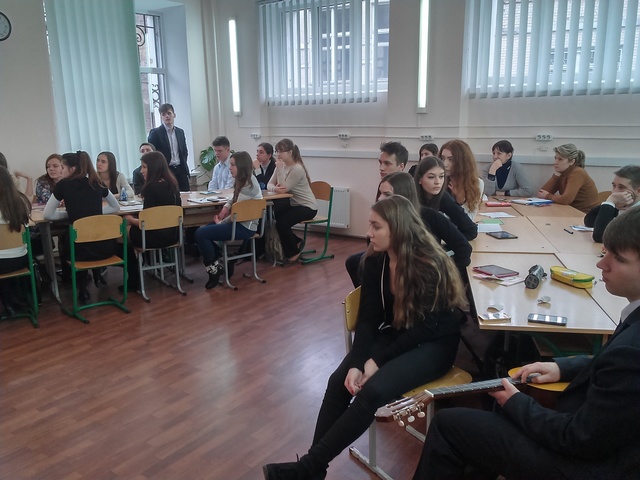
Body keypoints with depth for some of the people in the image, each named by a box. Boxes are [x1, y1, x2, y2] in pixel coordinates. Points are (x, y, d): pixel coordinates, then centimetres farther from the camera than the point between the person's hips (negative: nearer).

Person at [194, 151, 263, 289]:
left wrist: (221, 222, -8)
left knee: (200, 234, -15)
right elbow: (234, 199, 24)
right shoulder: (244, 180, 10)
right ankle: (217, 262, 13)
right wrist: (226, 207, 4)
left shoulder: (248, 186, -20)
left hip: (245, 227, -10)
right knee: (203, 230, 10)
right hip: (240, 222, 10)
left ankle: (214, 268, -1)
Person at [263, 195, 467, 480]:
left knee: (373, 391, -27)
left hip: (433, 344, -6)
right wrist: (357, 362, -19)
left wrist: (377, 361, -21)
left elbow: (423, 329, -21)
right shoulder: (375, 260, -5)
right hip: (394, 334, 6)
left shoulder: (430, 266, -23)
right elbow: (368, 317, -5)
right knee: (339, 381, -17)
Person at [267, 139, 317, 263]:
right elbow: (269, 184, -4)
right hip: (293, 203, 8)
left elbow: (284, 188, -26)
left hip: (307, 207, -8)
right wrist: (275, 188, -28)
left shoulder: (297, 169, -21)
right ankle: (295, 242, 13)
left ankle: (294, 252, 2)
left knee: (282, 223, -24)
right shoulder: (282, 166, 3)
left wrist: (280, 169, -25)